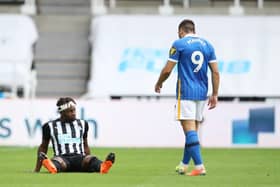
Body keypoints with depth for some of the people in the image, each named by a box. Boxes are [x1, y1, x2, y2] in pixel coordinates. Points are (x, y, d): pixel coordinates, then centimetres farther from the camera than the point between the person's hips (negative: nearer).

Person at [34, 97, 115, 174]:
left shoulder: (82, 124, 18)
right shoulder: (50, 126, 10)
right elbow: (43, 147, 20)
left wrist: (90, 163, 19)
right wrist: (37, 169, 15)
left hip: (80, 158, 2)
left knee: (92, 158, -33)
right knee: (58, 161, -40)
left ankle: (102, 167, -67)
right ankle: (52, 167, -75)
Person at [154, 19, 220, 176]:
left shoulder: (179, 44, -4)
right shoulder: (207, 45, 9)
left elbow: (167, 70, -5)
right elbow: (215, 72, 5)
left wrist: (159, 83, 14)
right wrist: (215, 95, 9)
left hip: (185, 93, -6)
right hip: (202, 93, 6)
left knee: (190, 130, -9)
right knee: (193, 129, 14)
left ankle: (199, 166, -19)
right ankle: (184, 165, 25)